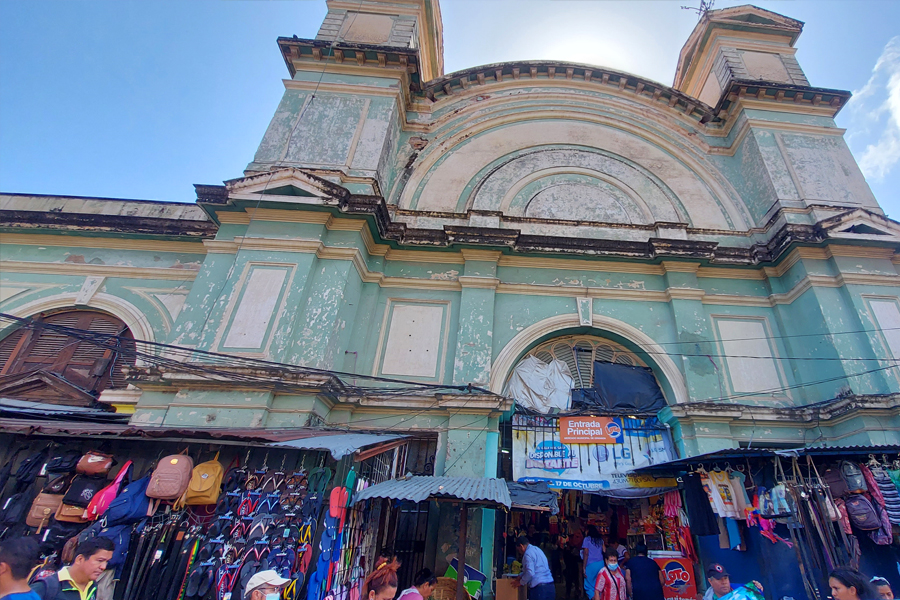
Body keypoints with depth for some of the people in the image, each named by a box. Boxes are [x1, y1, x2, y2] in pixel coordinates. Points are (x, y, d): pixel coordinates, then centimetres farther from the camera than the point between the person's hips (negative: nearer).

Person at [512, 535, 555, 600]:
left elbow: (530, 573, -18)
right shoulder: (536, 549, 17)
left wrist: (521, 583, -2)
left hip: (539, 587, -9)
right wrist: (520, 576, 25)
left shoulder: (528, 554, -12)